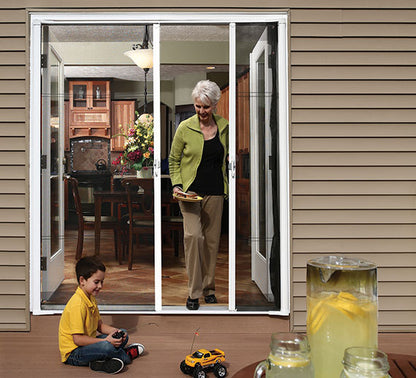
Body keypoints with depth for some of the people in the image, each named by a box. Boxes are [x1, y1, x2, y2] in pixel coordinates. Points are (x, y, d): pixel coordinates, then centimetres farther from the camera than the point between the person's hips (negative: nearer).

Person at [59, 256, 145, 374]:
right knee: (107, 347, -33)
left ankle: (103, 361, -8)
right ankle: (126, 355, -1)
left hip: (89, 342, 10)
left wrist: (115, 332, -5)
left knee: (123, 335, 13)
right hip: (73, 354, -10)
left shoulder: (91, 299, 8)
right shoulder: (77, 304, -25)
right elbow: (77, 339, -28)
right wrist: (105, 340, -27)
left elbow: (100, 325, 13)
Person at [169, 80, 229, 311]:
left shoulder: (224, 126, 5)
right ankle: (194, 292, -6)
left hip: (215, 191, 3)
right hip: (191, 189, -3)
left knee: (212, 239, 7)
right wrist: (176, 184, -9)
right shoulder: (185, 128, -3)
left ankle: (208, 287, 22)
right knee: (193, 235, -16)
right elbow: (173, 160, 5)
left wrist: (228, 188, 13)